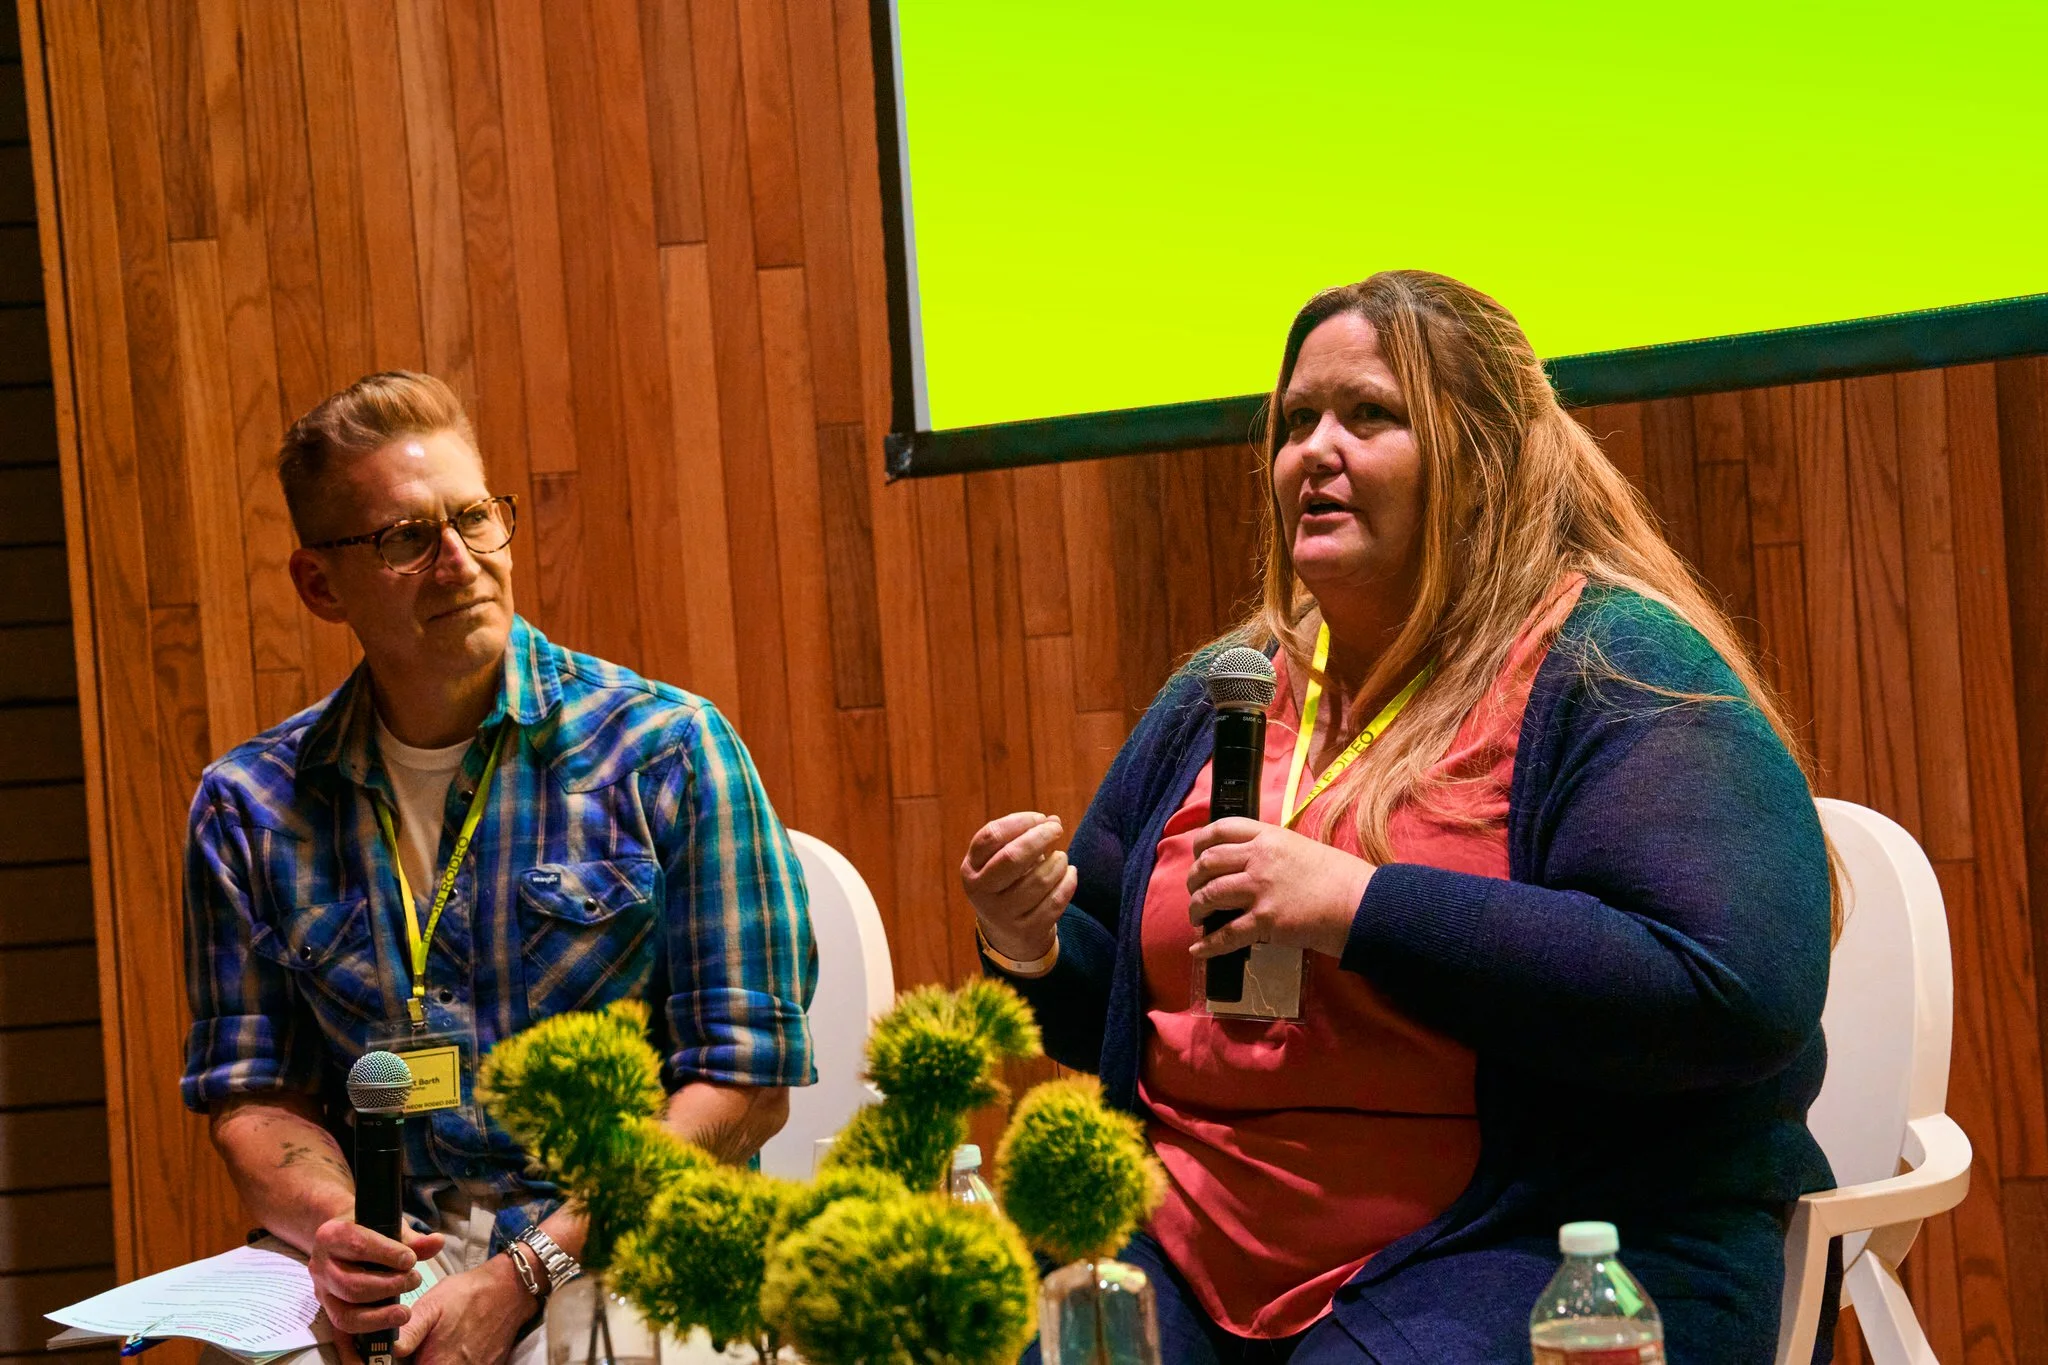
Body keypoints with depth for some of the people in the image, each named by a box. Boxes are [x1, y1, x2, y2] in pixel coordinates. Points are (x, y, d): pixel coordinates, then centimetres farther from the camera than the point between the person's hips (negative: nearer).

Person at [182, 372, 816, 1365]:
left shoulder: (669, 751, 1)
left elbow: (744, 1079, -4)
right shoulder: (249, 810, 10)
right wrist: (329, 1226, -11)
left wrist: (525, 1276, -13)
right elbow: (250, 1093, 12)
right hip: (384, 1270, 2)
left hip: (616, 1249, -2)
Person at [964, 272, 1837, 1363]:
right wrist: (1034, 947, 1)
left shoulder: (1617, 668, -5)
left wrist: (1359, 907, -21)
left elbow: (1738, 994, -21)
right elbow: (1117, 1008, 26)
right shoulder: (1220, 696, 16)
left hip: (1532, 1236, -5)